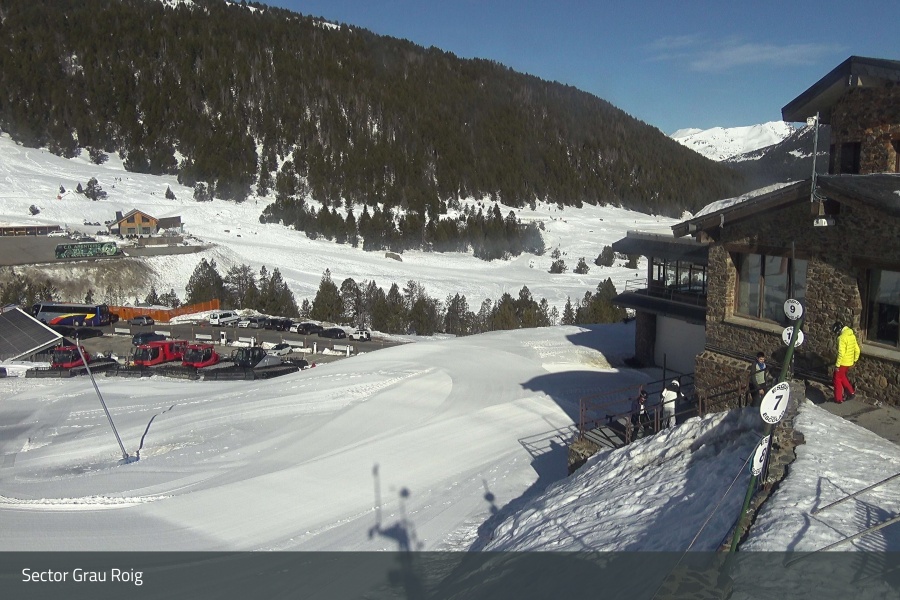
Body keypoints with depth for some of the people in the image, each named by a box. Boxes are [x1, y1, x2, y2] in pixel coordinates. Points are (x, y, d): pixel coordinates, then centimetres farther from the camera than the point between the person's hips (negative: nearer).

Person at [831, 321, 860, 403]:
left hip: (842, 363, -8)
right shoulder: (852, 335, 5)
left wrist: (837, 365, -20)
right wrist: (855, 360, 23)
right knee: (843, 377, 26)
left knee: (837, 379, 6)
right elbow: (857, 350, 12)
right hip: (849, 362, 8)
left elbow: (841, 353, -26)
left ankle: (838, 399, 12)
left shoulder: (842, 337, -23)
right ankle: (852, 392, 28)